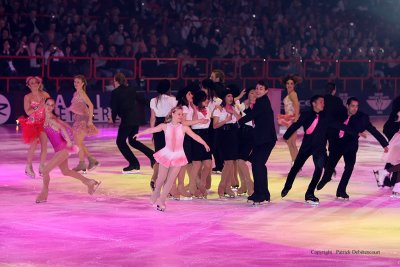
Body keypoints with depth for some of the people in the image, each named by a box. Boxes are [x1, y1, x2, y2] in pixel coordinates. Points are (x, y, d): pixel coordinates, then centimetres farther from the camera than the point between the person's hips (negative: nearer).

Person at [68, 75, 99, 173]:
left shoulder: (81, 93, -13)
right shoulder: (76, 93, 13)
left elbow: (90, 105, -19)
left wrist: (90, 120, -22)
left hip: (83, 119, -9)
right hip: (78, 119, 9)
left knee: (78, 142, -4)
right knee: (78, 142, 11)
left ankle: (82, 164, 4)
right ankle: (92, 160, 16)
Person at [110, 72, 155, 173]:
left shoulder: (115, 93, -8)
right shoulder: (131, 90, 10)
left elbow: (114, 108, -7)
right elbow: (141, 99, 20)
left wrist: (113, 118, 11)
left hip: (126, 120, -7)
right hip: (136, 119, 7)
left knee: (120, 142, 5)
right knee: (132, 141, 21)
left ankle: (134, 164, 0)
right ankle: (152, 155, 12)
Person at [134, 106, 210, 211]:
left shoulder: (184, 128, -2)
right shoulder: (165, 126, -2)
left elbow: (195, 136, -1)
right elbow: (152, 130, -1)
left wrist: (204, 144, -5)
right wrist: (140, 133, -3)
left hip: (178, 156, 0)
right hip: (166, 154, 0)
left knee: (170, 180, 0)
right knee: (161, 178, 4)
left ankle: (161, 200, 10)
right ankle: (156, 192, 33)